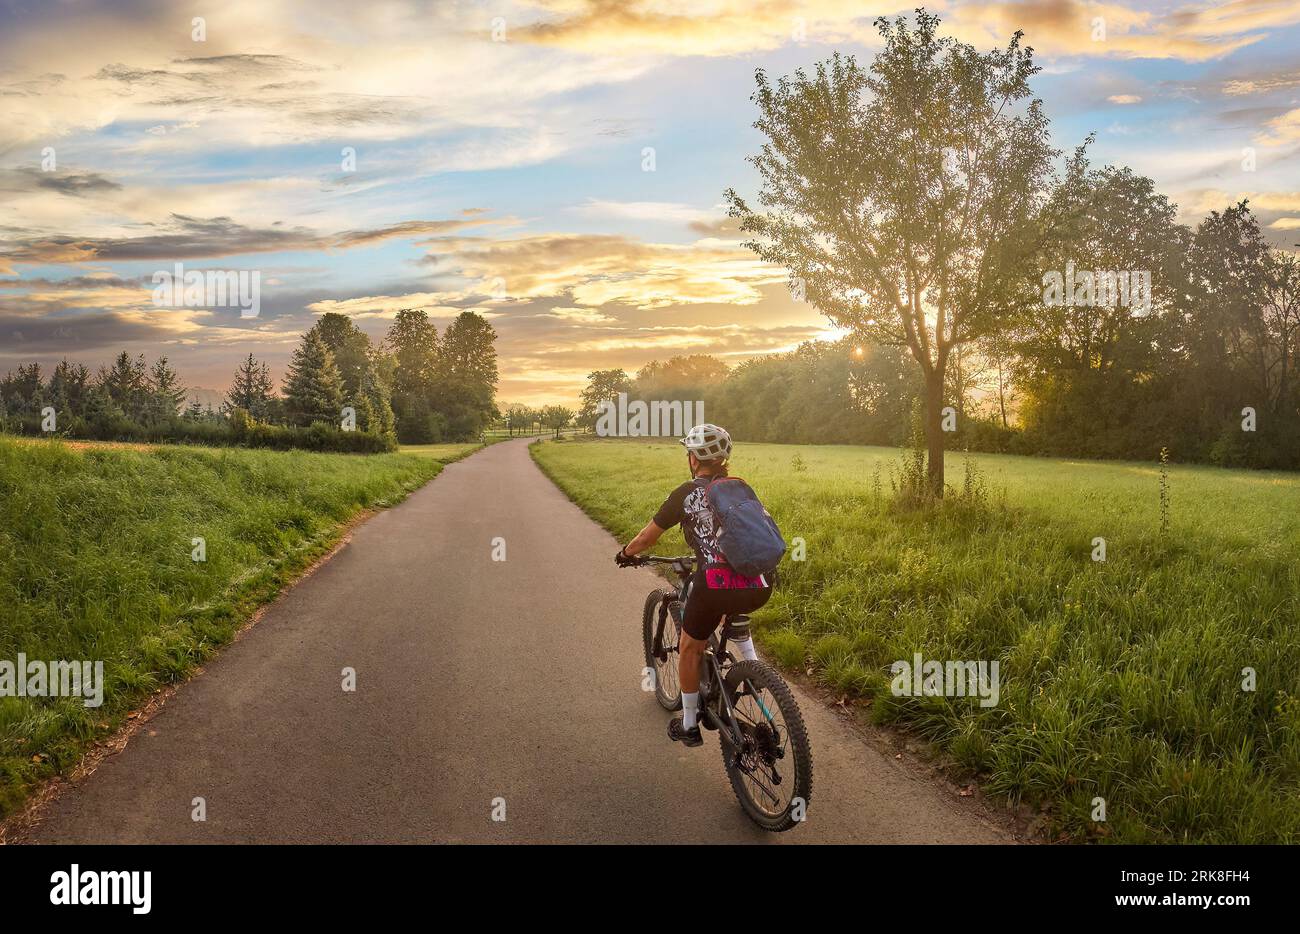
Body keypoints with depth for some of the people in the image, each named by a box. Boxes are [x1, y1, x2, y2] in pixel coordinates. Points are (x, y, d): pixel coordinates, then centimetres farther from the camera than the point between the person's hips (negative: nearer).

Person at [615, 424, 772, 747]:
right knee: (732, 610, 41)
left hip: (717, 585, -5)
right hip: (760, 587, 5)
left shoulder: (686, 493, 6)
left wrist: (626, 554, 34)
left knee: (690, 649, 22)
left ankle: (689, 726, 31)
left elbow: (644, 539, 13)